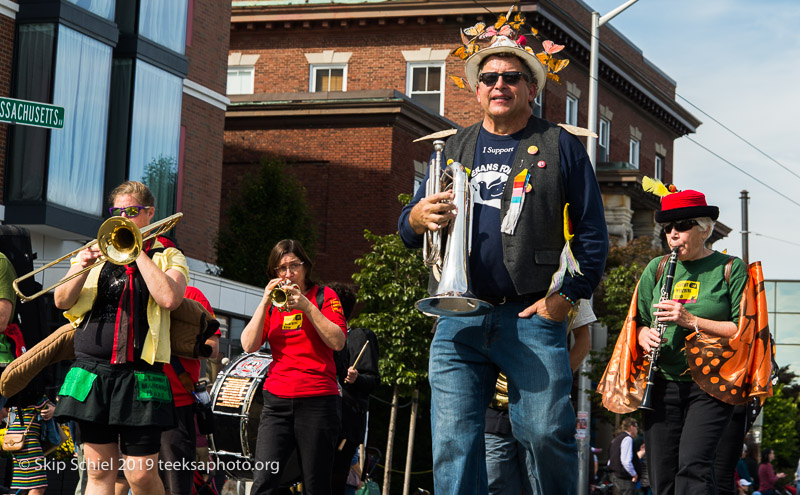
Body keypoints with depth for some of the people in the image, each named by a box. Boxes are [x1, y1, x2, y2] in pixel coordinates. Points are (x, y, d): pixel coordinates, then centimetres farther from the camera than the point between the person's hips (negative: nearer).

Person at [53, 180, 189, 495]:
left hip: (140, 377, -3)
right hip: (91, 371, 3)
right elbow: (62, 301, 8)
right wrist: (82, 267, -10)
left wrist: (136, 251, -8)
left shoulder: (169, 257, 9)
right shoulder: (96, 251, 16)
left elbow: (170, 298, -12)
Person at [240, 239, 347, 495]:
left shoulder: (323, 296, 6)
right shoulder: (272, 303, 15)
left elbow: (338, 341, -8)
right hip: (276, 400, 3)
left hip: (317, 400, -3)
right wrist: (265, 302, -5)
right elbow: (249, 345, 3)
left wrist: (306, 306, -14)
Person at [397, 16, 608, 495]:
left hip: (533, 317, -3)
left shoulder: (561, 147, 8)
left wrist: (567, 296, -7)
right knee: (453, 441, -2)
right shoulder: (454, 149, 18)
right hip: (459, 321, 3)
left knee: (547, 432, -10)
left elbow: (592, 232, 4)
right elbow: (407, 229, 19)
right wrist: (418, 218, -5)